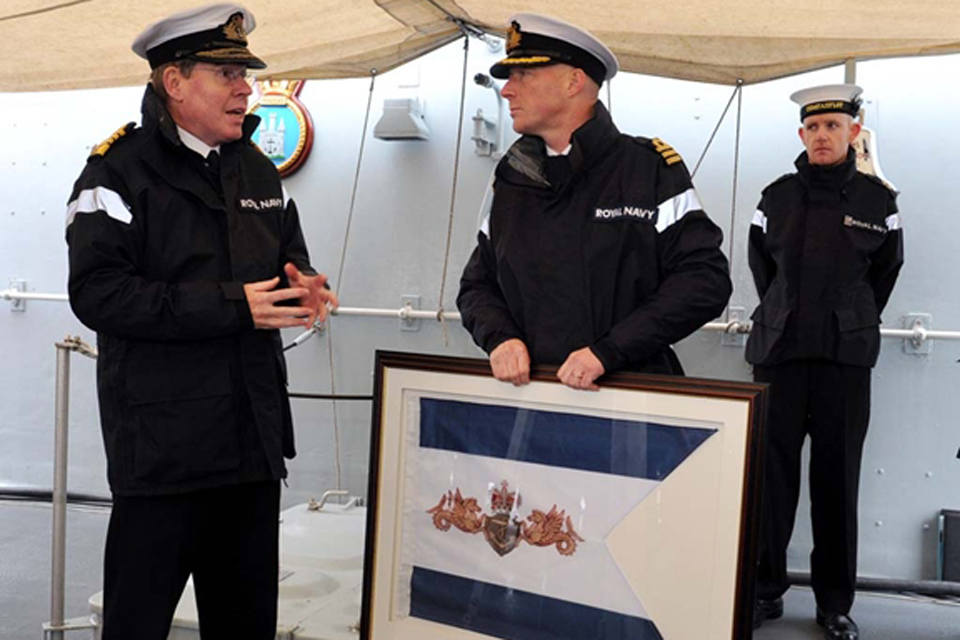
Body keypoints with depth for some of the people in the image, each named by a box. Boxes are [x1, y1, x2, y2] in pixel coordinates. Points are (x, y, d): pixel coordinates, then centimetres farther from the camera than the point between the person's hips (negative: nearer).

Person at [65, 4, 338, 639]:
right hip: (160, 442, -6)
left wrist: (304, 288, -4)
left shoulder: (258, 170, 14)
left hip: (254, 437, 6)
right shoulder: (120, 170, -7)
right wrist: (229, 306, -22)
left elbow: (292, 261, 22)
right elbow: (97, 294, -17)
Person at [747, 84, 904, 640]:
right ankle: (766, 589, 14)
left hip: (846, 357, -1)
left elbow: (886, 271, 16)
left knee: (838, 478, 4)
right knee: (772, 473, 1)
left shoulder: (878, 200, 3)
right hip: (779, 350, 1)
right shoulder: (777, 197, 6)